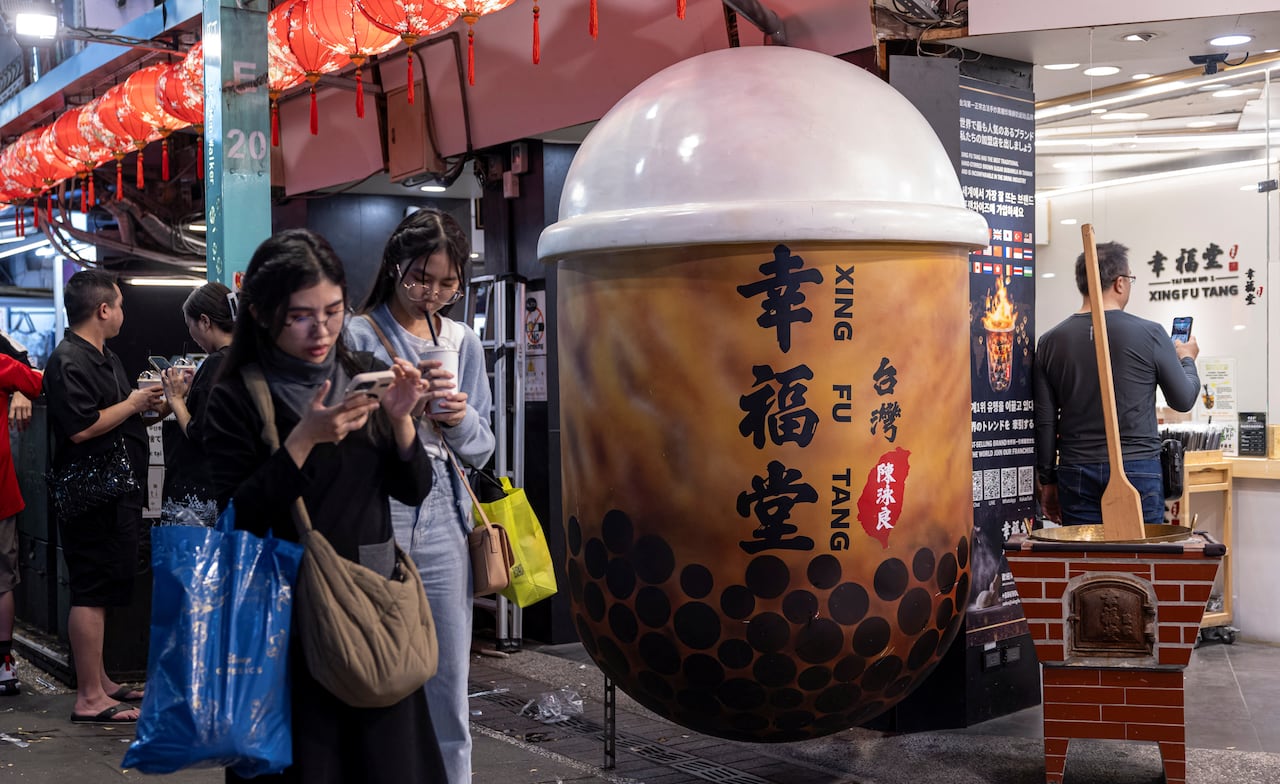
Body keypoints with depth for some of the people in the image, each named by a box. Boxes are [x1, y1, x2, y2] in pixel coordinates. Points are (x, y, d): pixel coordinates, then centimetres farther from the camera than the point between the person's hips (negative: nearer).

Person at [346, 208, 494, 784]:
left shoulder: (464, 342, 11)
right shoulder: (357, 336, -3)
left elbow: (481, 451, 11)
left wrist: (462, 419, -9)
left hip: (443, 519, 4)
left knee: (448, 681, 9)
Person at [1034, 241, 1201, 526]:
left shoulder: (1051, 341, 2)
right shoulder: (1149, 334, -6)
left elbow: (1044, 422, 4)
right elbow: (1183, 400, 6)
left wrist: (1047, 481, 12)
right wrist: (1187, 359, 26)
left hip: (1076, 473, 3)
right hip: (1137, 470, -2)